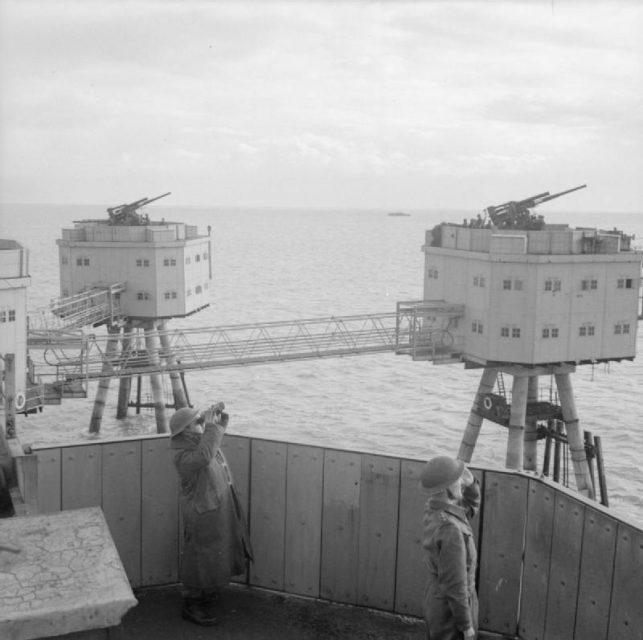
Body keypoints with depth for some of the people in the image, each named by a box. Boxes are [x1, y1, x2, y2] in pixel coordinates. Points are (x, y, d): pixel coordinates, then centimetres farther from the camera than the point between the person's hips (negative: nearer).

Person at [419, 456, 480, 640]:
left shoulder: (432, 511, -5)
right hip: (450, 609, -8)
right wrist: (466, 624, -16)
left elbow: (470, 507, 14)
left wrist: (470, 482, -5)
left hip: (436, 599, 8)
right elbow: (454, 583, -27)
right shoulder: (450, 530, -33)